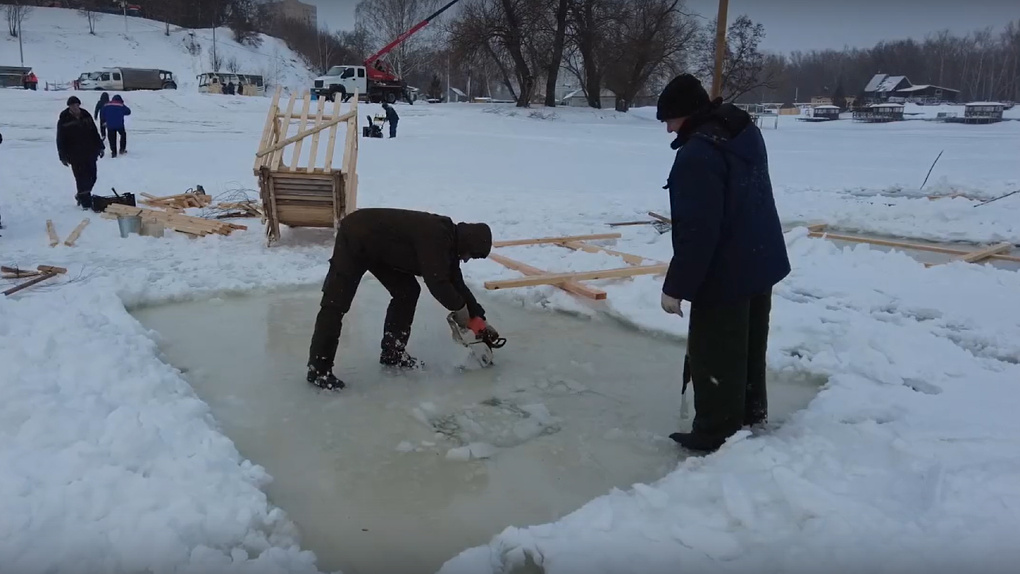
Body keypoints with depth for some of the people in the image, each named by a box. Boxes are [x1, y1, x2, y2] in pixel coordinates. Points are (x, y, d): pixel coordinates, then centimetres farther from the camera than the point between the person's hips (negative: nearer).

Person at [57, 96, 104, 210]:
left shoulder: (86, 116, 7)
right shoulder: (64, 120, -6)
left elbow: (95, 133, 16)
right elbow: (60, 140, -5)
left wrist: (100, 147, 12)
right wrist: (63, 156, -8)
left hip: (90, 153, 5)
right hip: (75, 156, -5)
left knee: (92, 177, 9)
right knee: (82, 179, -7)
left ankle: (81, 195, 32)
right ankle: (86, 203, 0)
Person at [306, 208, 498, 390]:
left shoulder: (448, 240, 1)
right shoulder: (434, 236, -28)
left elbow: (455, 282, 11)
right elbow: (436, 282, -31)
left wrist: (478, 318, 11)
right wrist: (459, 307, -14)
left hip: (379, 247, 10)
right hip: (354, 238, -10)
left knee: (407, 291, 9)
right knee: (336, 304, -10)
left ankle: (392, 352, 19)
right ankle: (318, 370, -5)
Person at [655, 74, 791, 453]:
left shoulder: (698, 154, -27)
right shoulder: (745, 130, 4)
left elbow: (697, 232, -29)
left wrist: (676, 286, -20)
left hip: (725, 273, -10)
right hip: (760, 261, 10)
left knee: (715, 355, 4)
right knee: (749, 344, 24)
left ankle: (716, 434, 15)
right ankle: (751, 410, 40)